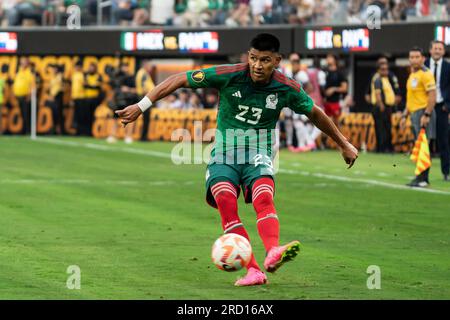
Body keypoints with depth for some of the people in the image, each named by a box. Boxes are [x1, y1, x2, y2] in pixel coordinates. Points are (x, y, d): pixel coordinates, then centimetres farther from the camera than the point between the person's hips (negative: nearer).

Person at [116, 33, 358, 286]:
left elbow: (315, 114, 14)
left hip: (259, 158, 0)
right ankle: (253, 271, -32)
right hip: (224, 157, 0)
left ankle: (273, 255, -56)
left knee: (264, 198, -32)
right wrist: (141, 106, -9)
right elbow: (179, 80, -6)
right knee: (225, 200, -29)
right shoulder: (229, 76, -12)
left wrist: (345, 145, 24)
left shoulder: (288, 89, -5)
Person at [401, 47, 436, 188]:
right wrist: (405, 116, 22)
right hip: (414, 113, 9)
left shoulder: (425, 74, -10)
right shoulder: (412, 75, 18)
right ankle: (422, 178, 13)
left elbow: (432, 95, -17)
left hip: (423, 112, -9)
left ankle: (422, 178, -12)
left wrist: (426, 115, -23)